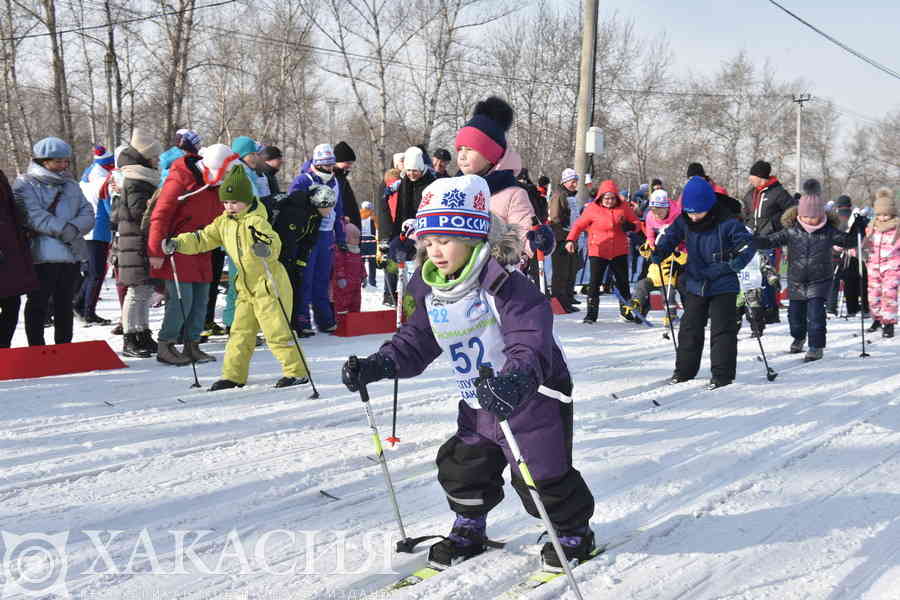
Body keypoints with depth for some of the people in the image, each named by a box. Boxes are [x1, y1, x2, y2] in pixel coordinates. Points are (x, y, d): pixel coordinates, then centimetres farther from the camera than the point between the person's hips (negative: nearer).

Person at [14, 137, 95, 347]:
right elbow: (34, 216, -15)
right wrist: (63, 229, -22)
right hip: (43, 255, -6)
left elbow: (87, 213, 8)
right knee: (39, 304, -2)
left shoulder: (70, 184, 16)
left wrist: (74, 228, -13)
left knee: (65, 304, 14)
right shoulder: (25, 184, -2)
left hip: (72, 253, 6)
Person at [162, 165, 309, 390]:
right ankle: (234, 376, 19)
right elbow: (203, 239, 10)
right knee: (240, 332, 11)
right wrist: (177, 243, -3)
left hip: (270, 283, -8)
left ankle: (297, 372, 3)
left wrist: (265, 248, -54)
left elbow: (274, 244, -32)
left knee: (276, 331, -7)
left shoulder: (256, 221, -18)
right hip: (247, 286, 8)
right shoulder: (224, 222, 7)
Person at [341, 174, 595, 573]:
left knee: (544, 479, 3)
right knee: (462, 470, 15)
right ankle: (469, 530, 40)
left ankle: (573, 532, 29)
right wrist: (376, 367, -9)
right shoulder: (431, 291, -2)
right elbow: (415, 342, 7)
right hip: (477, 404, 7)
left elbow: (532, 346, -37)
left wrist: (515, 381, -57)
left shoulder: (507, 286, -27)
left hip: (533, 397, -7)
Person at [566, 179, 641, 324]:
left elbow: (637, 222, 7)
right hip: (598, 251, -2)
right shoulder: (592, 209, -7)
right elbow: (579, 225, -1)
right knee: (595, 282, -6)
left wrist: (630, 226, -15)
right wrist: (570, 239, -14)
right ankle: (591, 313, 2)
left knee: (623, 282, 11)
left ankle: (626, 310, 28)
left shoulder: (624, 207, 0)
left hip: (619, 252, 2)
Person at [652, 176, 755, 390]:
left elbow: (747, 244, -13)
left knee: (722, 330, -4)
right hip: (695, 285, 5)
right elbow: (670, 236, 5)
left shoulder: (727, 224, -16)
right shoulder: (684, 222, -2)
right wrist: (659, 252, -15)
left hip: (723, 286, -5)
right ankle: (685, 370, 24)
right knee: (690, 329, 12)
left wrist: (738, 261, -33)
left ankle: (722, 374, 3)